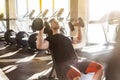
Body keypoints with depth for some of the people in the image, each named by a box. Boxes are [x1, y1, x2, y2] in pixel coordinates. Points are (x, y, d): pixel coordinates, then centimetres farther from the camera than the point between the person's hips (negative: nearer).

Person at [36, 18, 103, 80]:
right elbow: (39, 46, -14)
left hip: (75, 62, 7)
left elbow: (79, 40, 44)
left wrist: (79, 27, 38)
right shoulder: (50, 39, 8)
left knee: (99, 68, -10)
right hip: (63, 65, -7)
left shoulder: (66, 37, 28)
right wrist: (41, 30, -15)